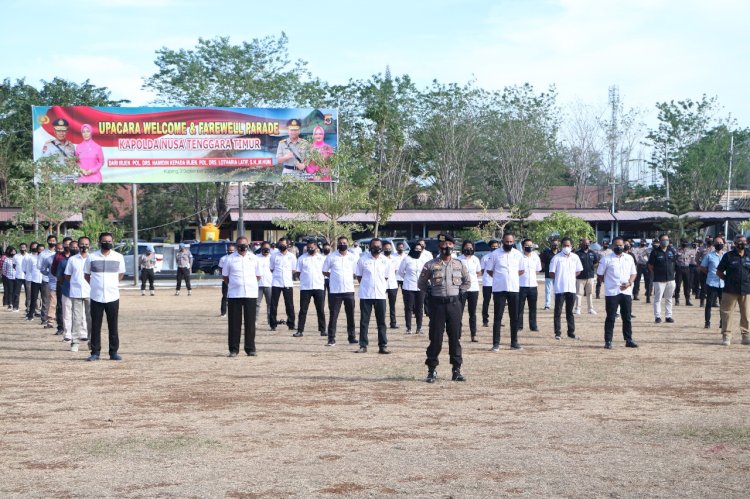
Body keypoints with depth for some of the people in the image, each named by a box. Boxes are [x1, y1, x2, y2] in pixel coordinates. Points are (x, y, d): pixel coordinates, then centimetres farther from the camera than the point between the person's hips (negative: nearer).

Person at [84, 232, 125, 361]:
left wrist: (113, 284, 8)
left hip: (113, 297, 1)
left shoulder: (118, 257, 3)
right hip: (96, 297, -1)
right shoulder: (92, 257, 1)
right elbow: (86, 275, 12)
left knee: (113, 326, 4)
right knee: (95, 326, 2)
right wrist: (95, 285, 7)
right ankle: (95, 352, 8)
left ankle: (114, 352, 10)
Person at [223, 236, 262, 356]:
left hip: (251, 294, 1)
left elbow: (258, 276, 16)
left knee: (250, 323, 2)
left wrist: (250, 284, 10)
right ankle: (233, 349, 6)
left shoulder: (253, 258, 7)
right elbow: (225, 276, 10)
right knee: (234, 323, 0)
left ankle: (250, 349, 9)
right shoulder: (230, 258, 3)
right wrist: (233, 285, 6)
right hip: (234, 295, -1)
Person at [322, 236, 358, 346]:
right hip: (335, 291, -2)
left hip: (349, 290, 2)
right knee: (333, 315, -2)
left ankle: (351, 337, 17)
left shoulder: (353, 258, 5)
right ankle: (331, 339, 1)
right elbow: (324, 271, 7)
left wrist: (349, 278, 2)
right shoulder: (331, 257, 0)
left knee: (350, 315, 8)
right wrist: (334, 277, 0)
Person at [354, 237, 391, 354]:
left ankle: (383, 346, 7)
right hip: (365, 295, -1)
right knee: (364, 321, 2)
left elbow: (386, 277, 12)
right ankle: (363, 346, 7)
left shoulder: (385, 261, 4)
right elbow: (358, 276, 6)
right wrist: (367, 285, 2)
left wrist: (381, 287, 3)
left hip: (380, 295, 1)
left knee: (381, 322, 4)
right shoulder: (363, 260, -2)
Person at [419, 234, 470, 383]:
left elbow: (467, 282, 19)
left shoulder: (460, 264, 8)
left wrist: (459, 292, 6)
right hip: (438, 304, -2)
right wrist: (432, 293, 1)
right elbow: (422, 284, 9)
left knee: (455, 337, 5)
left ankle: (456, 370, 11)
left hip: (455, 303, 2)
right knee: (435, 338, -1)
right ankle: (432, 370, 7)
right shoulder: (430, 265, 1)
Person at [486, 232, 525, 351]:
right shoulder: (495, 254, -1)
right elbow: (489, 270, 5)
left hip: (514, 288, 3)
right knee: (498, 317, -2)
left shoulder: (518, 254, 6)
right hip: (499, 289, -3)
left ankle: (514, 342, 15)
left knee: (514, 317, 7)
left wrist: (512, 277, 6)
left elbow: (521, 270, 15)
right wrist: (500, 278, 1)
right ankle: (496, 343, 0)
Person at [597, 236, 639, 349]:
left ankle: (629, 340, 15)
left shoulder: (629, 259, 10)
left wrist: (629, 283, -5)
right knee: (610, 318, -1)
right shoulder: (607, 259, -2)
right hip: (611, 293, -4)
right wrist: (609, 283, -3)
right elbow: (600, 274, 3)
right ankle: (608, 341, 3)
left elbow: (633, 273, 13)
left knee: (627, 317, 8)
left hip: (626, 292, 4)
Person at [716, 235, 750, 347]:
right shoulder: (728, 256, 1)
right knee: (727, 313, -2)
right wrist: (728, 280, 0)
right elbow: (719, 272, 5)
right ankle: (726, 336, 3)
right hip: (730, 291, -3)